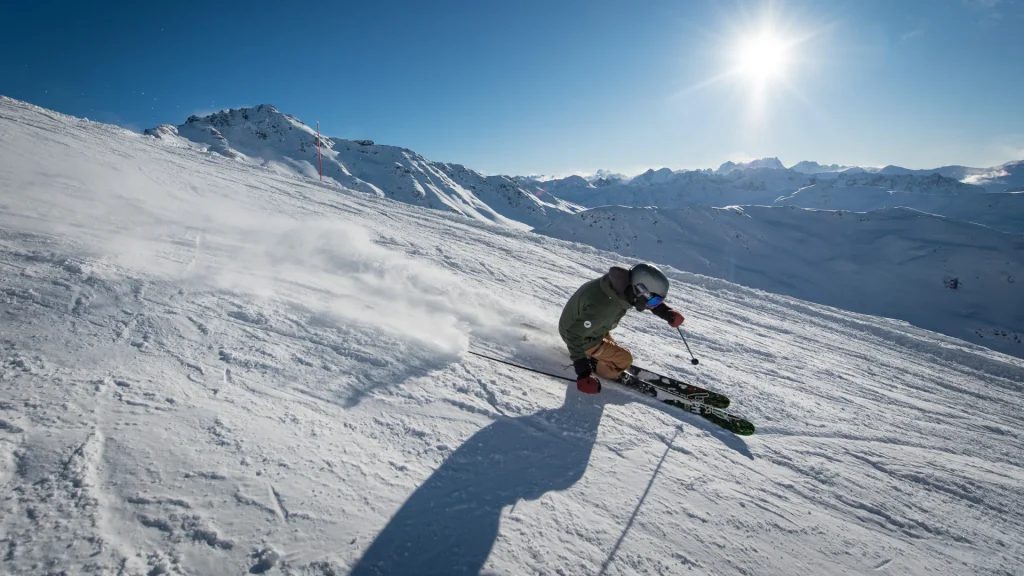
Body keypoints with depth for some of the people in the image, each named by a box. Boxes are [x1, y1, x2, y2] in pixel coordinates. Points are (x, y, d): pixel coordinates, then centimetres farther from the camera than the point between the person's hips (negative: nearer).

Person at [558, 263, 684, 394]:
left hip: (591, 326, 8)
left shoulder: (624, 283, -21)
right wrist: (582, 371, -33)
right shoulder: (603, 306, -43)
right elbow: (575, 335, -34)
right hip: (578, 333, -7)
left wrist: (667, 313, -14)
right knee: (624, 360, -6)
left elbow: (649, 299, 1)